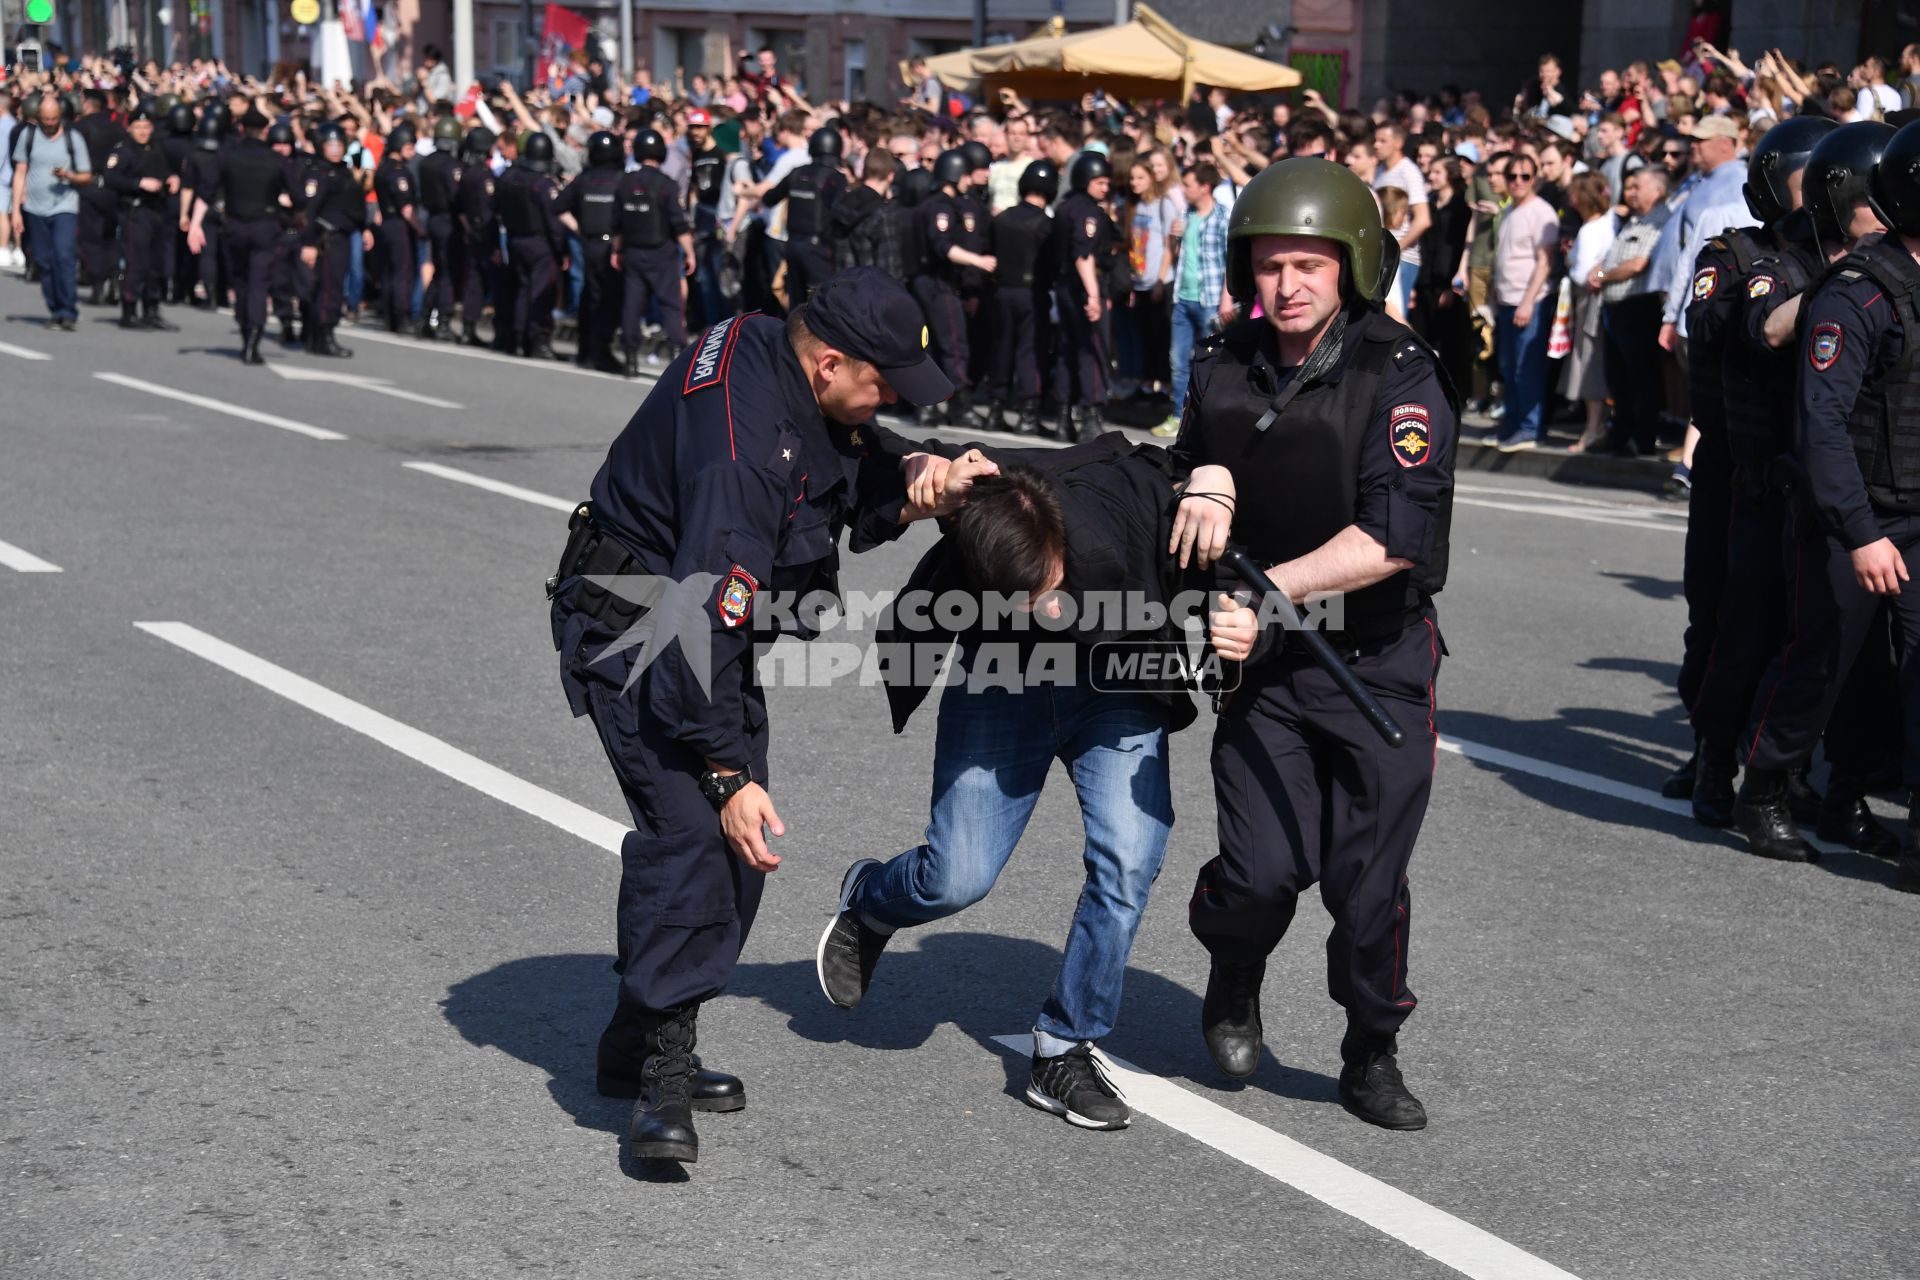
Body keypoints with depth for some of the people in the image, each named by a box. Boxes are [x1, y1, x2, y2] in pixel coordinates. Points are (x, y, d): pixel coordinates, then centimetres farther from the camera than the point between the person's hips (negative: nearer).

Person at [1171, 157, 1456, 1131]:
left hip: (1380, 659, -2)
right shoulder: (1223, 370, 2)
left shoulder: (1400, 375, -13)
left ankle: (1372, 1057, 26)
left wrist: (1269, 588, -24)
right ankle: (1234, 977, 26)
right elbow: (1186, 484, 21)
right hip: (1264, 660, 2)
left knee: (1368, 877, 3)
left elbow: (1394, 538, -22)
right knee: (1262, 869, -9)